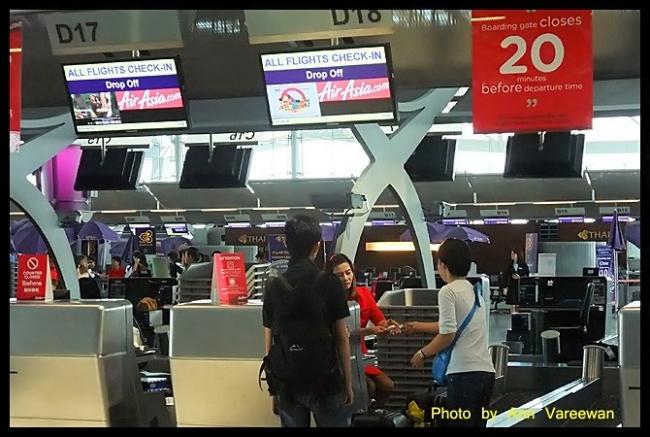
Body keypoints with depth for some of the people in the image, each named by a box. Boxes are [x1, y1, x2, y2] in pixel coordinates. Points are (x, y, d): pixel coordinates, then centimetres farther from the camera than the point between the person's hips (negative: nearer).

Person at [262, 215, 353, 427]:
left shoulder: (273, 288, 1)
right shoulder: (330, 284, -7)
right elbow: (342, 338, -5)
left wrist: (274, 390, 12)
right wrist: (348, 383, 4)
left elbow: (269, 344, 4)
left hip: (287, 384, 3)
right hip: (325, 382, -3)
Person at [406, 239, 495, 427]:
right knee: (478, 423, 12)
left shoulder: (448, 291, -6)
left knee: (460, 422, -2)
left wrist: (423, 353, 2)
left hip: (464, 372, -7)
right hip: (486, 371, 7)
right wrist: (418, 326, 41)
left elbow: (448, 334, -13)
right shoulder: (475, 290, 19)